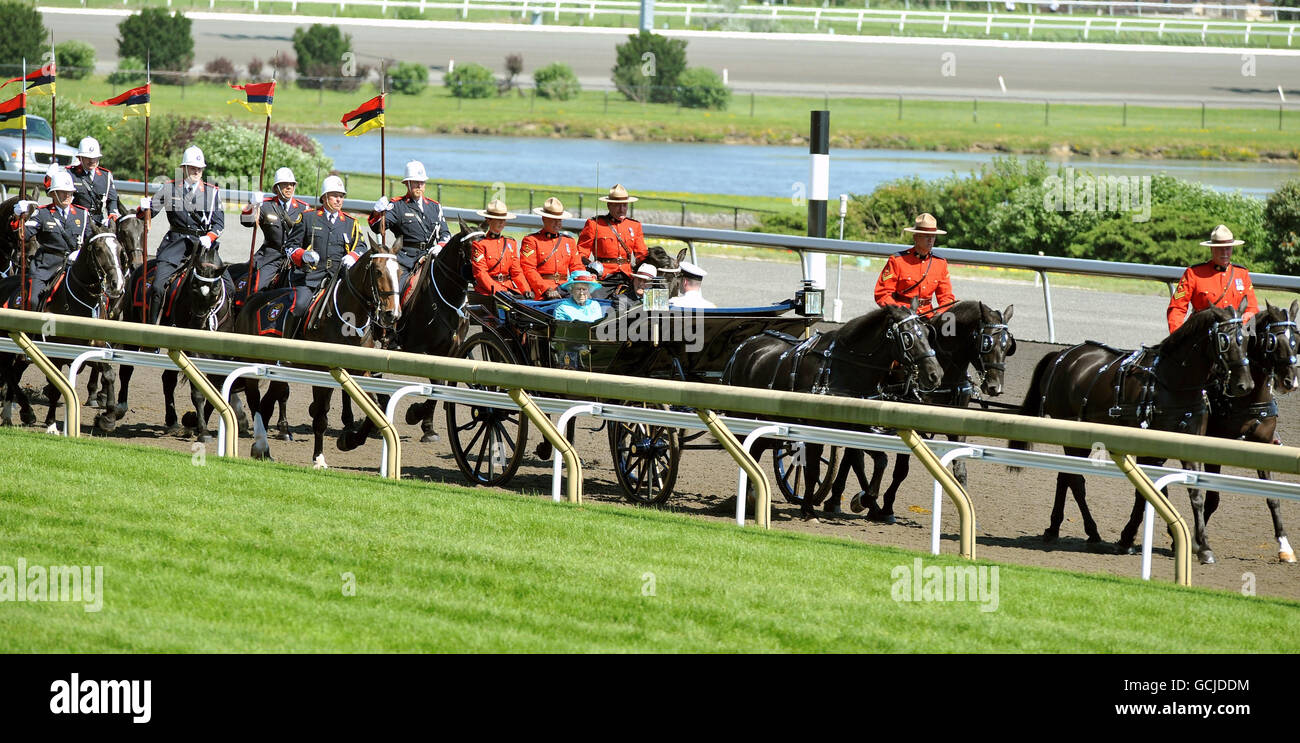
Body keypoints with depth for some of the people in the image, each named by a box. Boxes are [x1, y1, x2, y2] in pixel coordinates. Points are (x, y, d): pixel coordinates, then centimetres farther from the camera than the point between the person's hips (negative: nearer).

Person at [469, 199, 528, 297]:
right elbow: (480, 273, -6)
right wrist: (497, 290, -18)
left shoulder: (511, 243, 19)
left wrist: (526, 291, -1)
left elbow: (517, 272, 17)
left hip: (509, 288, 5)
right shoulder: (479, 244, 2)